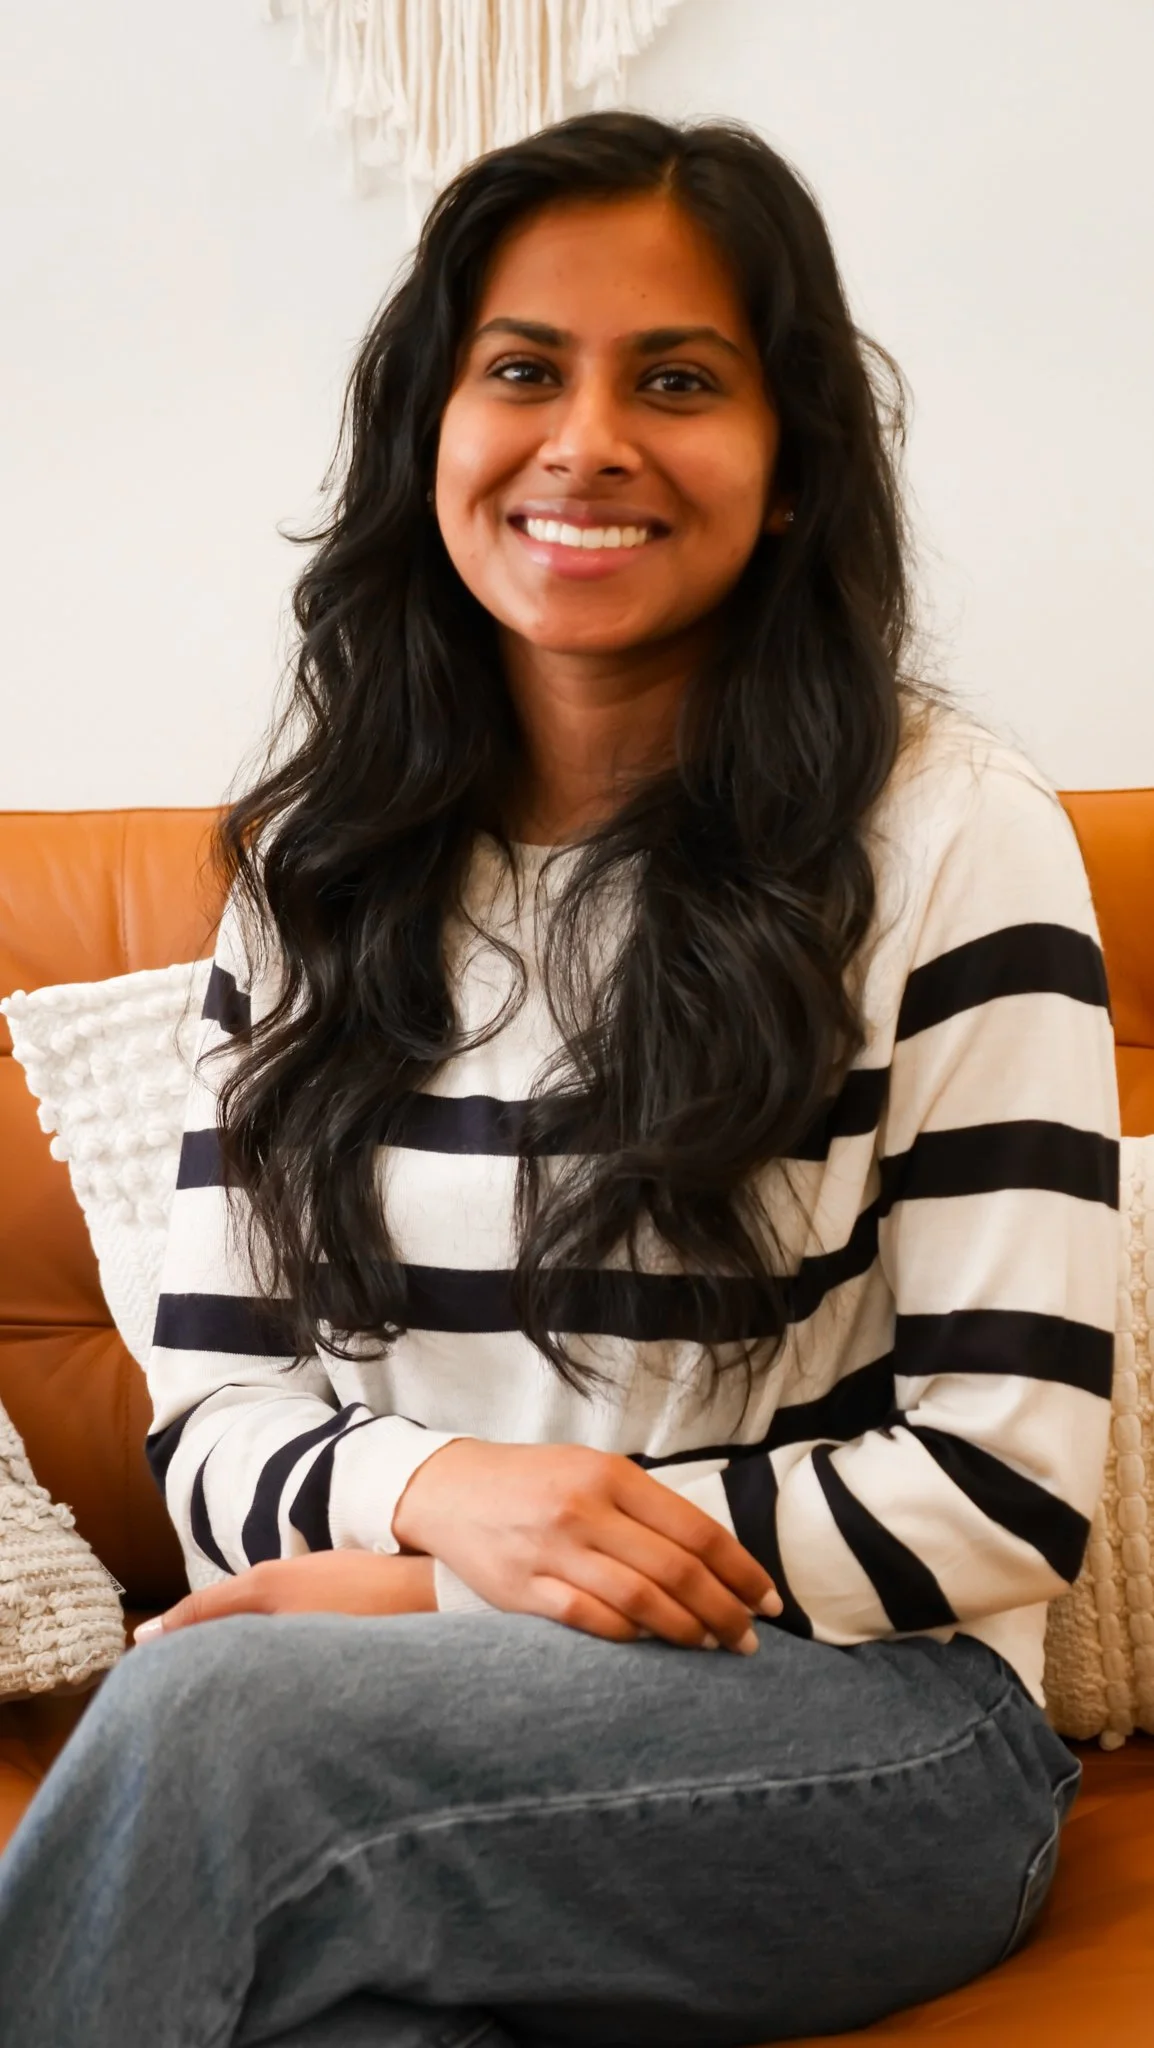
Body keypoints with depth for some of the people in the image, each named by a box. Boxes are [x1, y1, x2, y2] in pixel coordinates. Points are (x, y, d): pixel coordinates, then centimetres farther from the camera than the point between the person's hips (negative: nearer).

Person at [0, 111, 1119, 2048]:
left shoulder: (946, 835, -5)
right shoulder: (314, 857, 9)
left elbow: (1007, 1480, -9)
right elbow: (212, 1412, 7)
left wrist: (417, 1595, -12)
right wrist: (442, 1496, -17)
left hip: (867, 1720, -2)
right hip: (405, 1689, 2)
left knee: (213, 1718, -30)